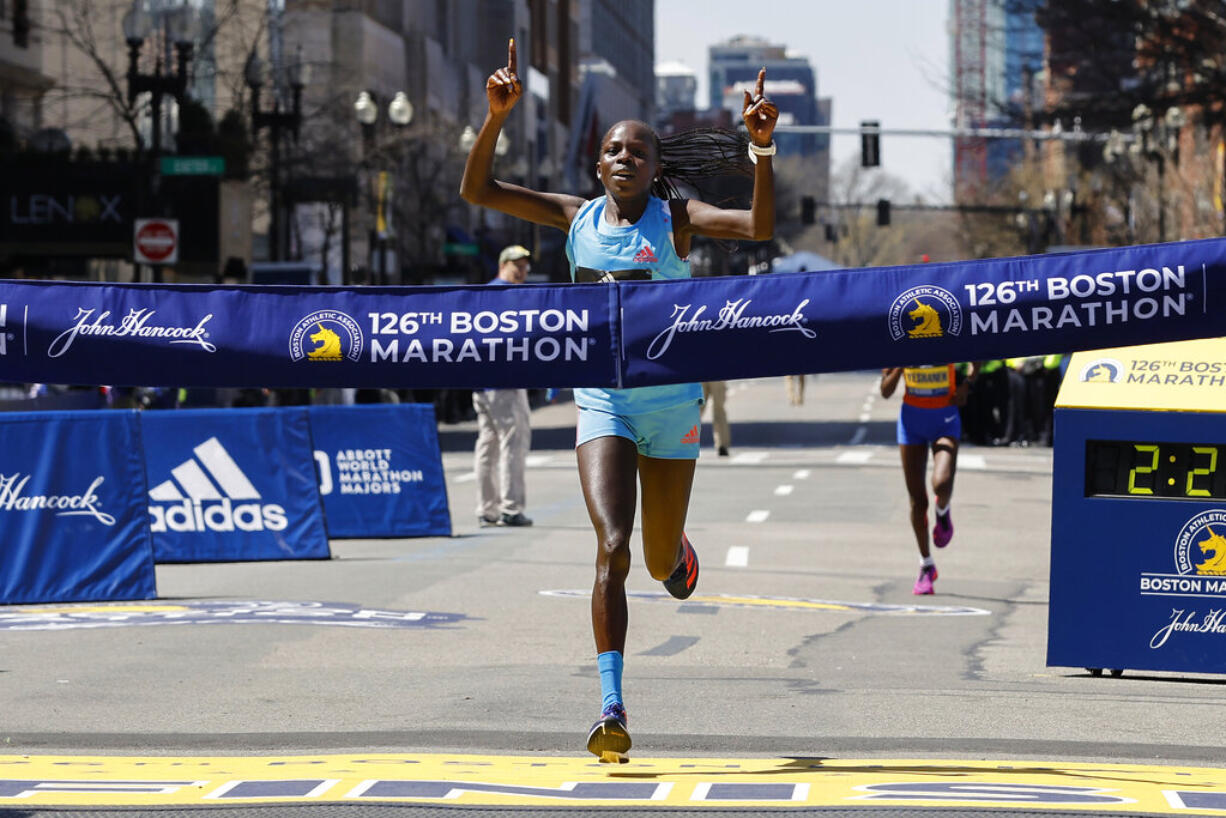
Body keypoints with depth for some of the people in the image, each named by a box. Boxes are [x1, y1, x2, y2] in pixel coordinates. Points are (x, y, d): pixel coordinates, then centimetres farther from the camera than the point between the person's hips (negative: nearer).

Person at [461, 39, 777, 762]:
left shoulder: (675, 219, -5)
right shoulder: (577, 217, 3)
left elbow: (760, 227, -21)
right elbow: (478, 190, 2)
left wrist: (762, 148, -32)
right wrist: (496, 118, -11)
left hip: (671, 405, -1)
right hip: (602, 403, 1)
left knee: (660, 559, 12)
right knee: (613, 547, -18)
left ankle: (676, 553, 54)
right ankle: (612, 709, -21)